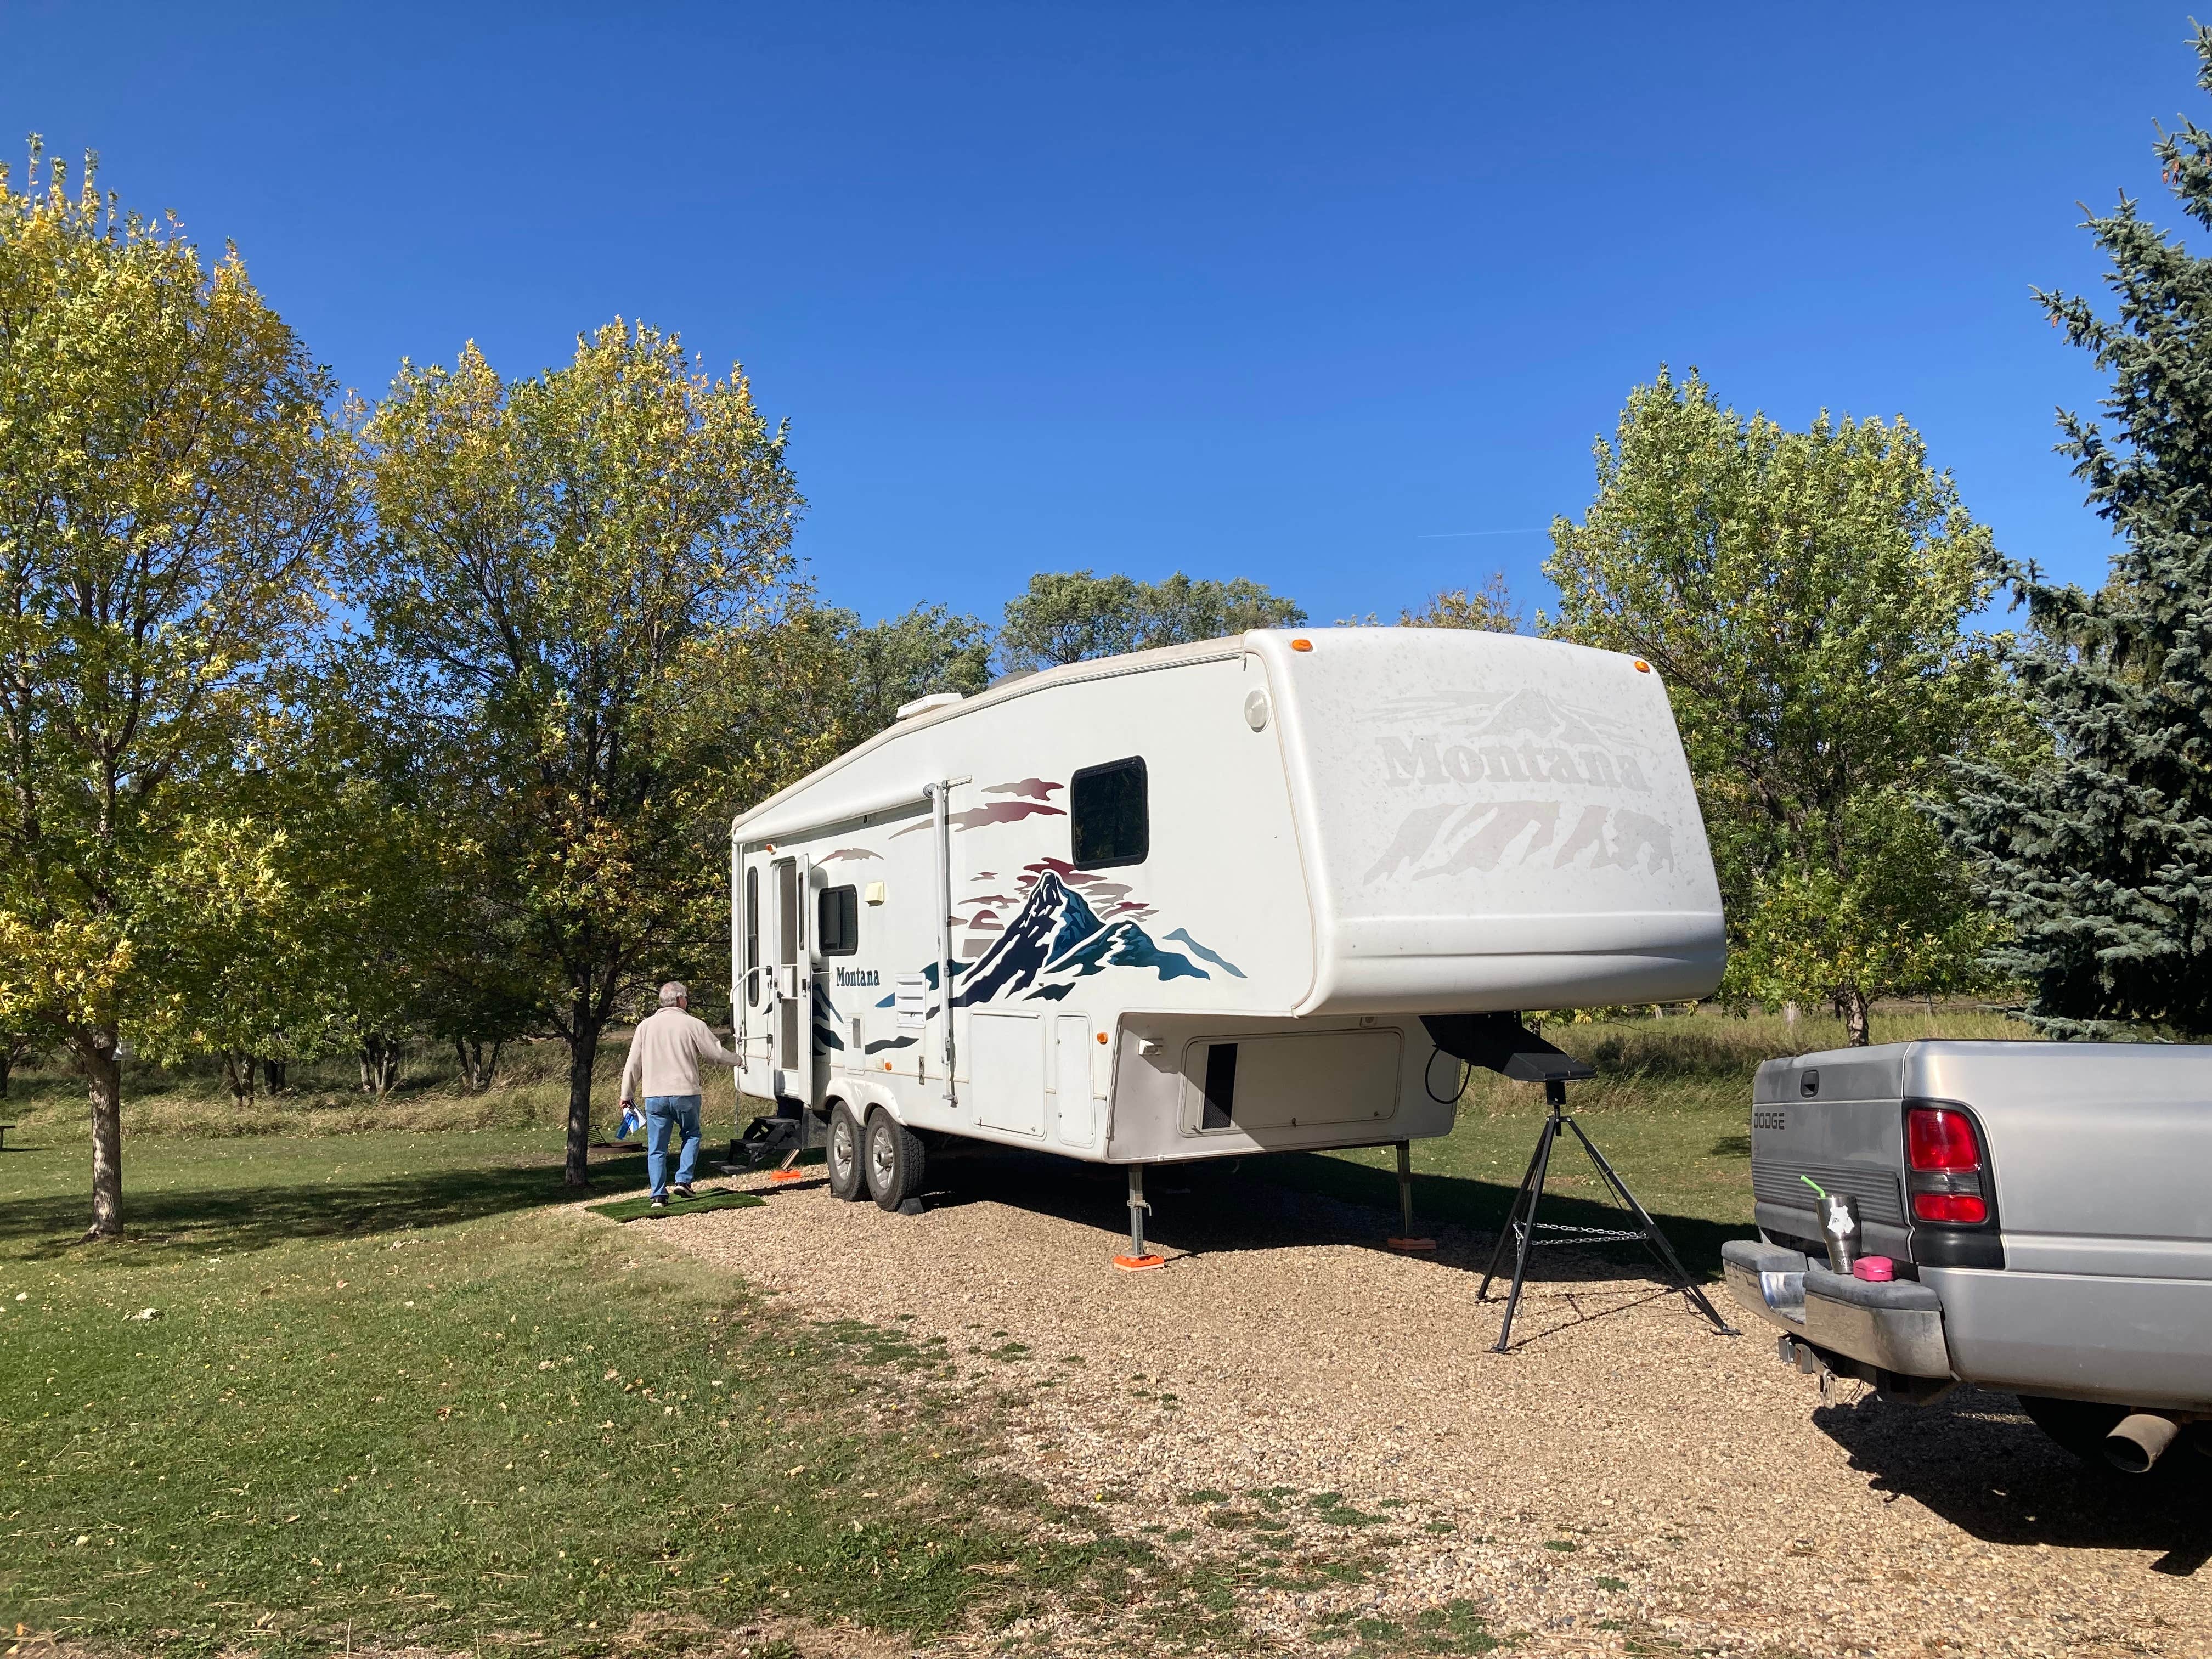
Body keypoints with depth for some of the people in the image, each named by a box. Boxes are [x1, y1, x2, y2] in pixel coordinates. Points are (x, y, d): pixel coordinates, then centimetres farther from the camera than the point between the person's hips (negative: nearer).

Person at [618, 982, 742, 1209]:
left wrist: (627, 1094, 16)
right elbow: (717, 1053, 0)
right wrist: (738, 1061, 20)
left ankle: (659, 1195, 4)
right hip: (685, 1094, -2)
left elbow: (633, 1064, 7)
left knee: (656, 1148, 8)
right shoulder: (693, 1024, -4)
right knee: (691, 1135, 19)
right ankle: (683, 1180, 7)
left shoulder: (645, 1026, 6)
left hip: (654, 1096, 2)